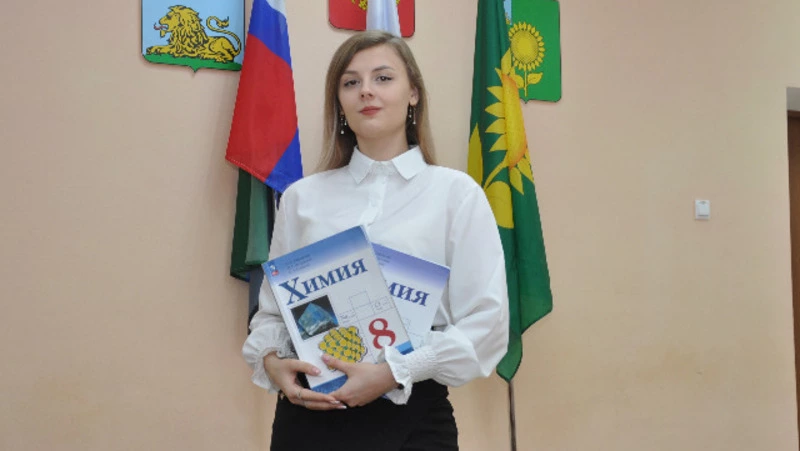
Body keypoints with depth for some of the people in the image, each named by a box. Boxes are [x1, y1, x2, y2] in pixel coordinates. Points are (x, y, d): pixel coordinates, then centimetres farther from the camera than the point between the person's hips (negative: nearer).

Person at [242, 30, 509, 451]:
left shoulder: (456, 192, -2)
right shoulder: (301, 197, 7)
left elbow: (486, 322, -7)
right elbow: (271, 309, 11)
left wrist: (393, 373, -16)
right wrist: (272, 361, -9)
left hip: (411, 415, -2)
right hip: (309, 412, 2)